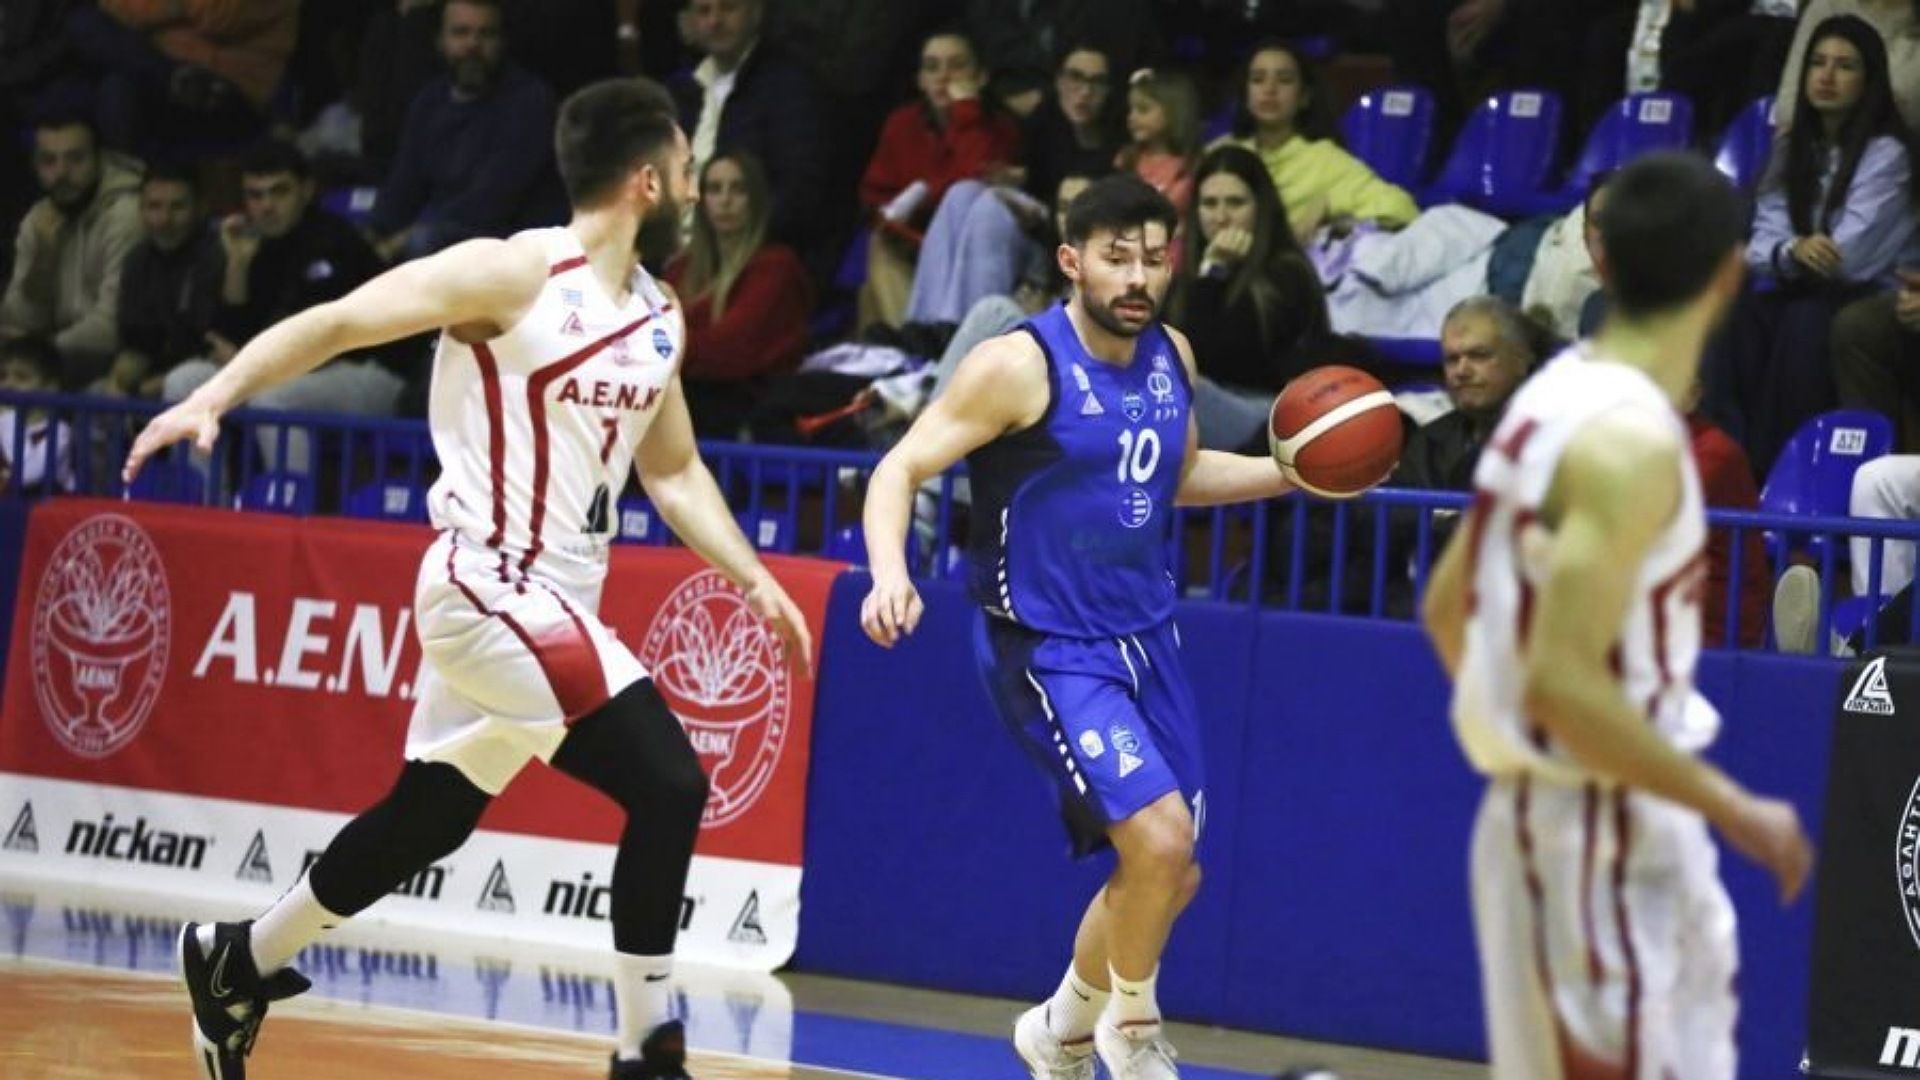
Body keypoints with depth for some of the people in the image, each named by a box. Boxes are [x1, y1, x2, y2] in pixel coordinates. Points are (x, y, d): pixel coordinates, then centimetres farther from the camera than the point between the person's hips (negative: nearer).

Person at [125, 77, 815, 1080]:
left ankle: (238, 961, 38)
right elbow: (337, 321, -14)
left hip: (555, 602, 9)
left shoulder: (658, 319, 11)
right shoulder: (515, 274, -13)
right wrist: (212, 399, -24)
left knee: (425, 819, 19)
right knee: (667, 782, -17)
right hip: (487, 584, -9)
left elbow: (673, 471, 23)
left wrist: (753, 579, 14)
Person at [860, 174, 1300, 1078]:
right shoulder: (1021, 365, -15)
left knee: (1169, 875, 11)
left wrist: (1294, 476, 10)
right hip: (1049, 649, -7)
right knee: (1158, 836, -22)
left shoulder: (1171, 358, 6)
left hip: (1144, 639, 7)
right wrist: (890, 575, -33)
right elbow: (902, 468, -16)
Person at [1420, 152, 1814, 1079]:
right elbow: (1564, 682, -27)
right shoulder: (1631, 439, -21)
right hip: (1602, 836, -9)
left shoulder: (1558, 397, 7)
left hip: (1597, 822, 9)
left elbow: (1447, 609, 17)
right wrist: (1734, 810, -19)